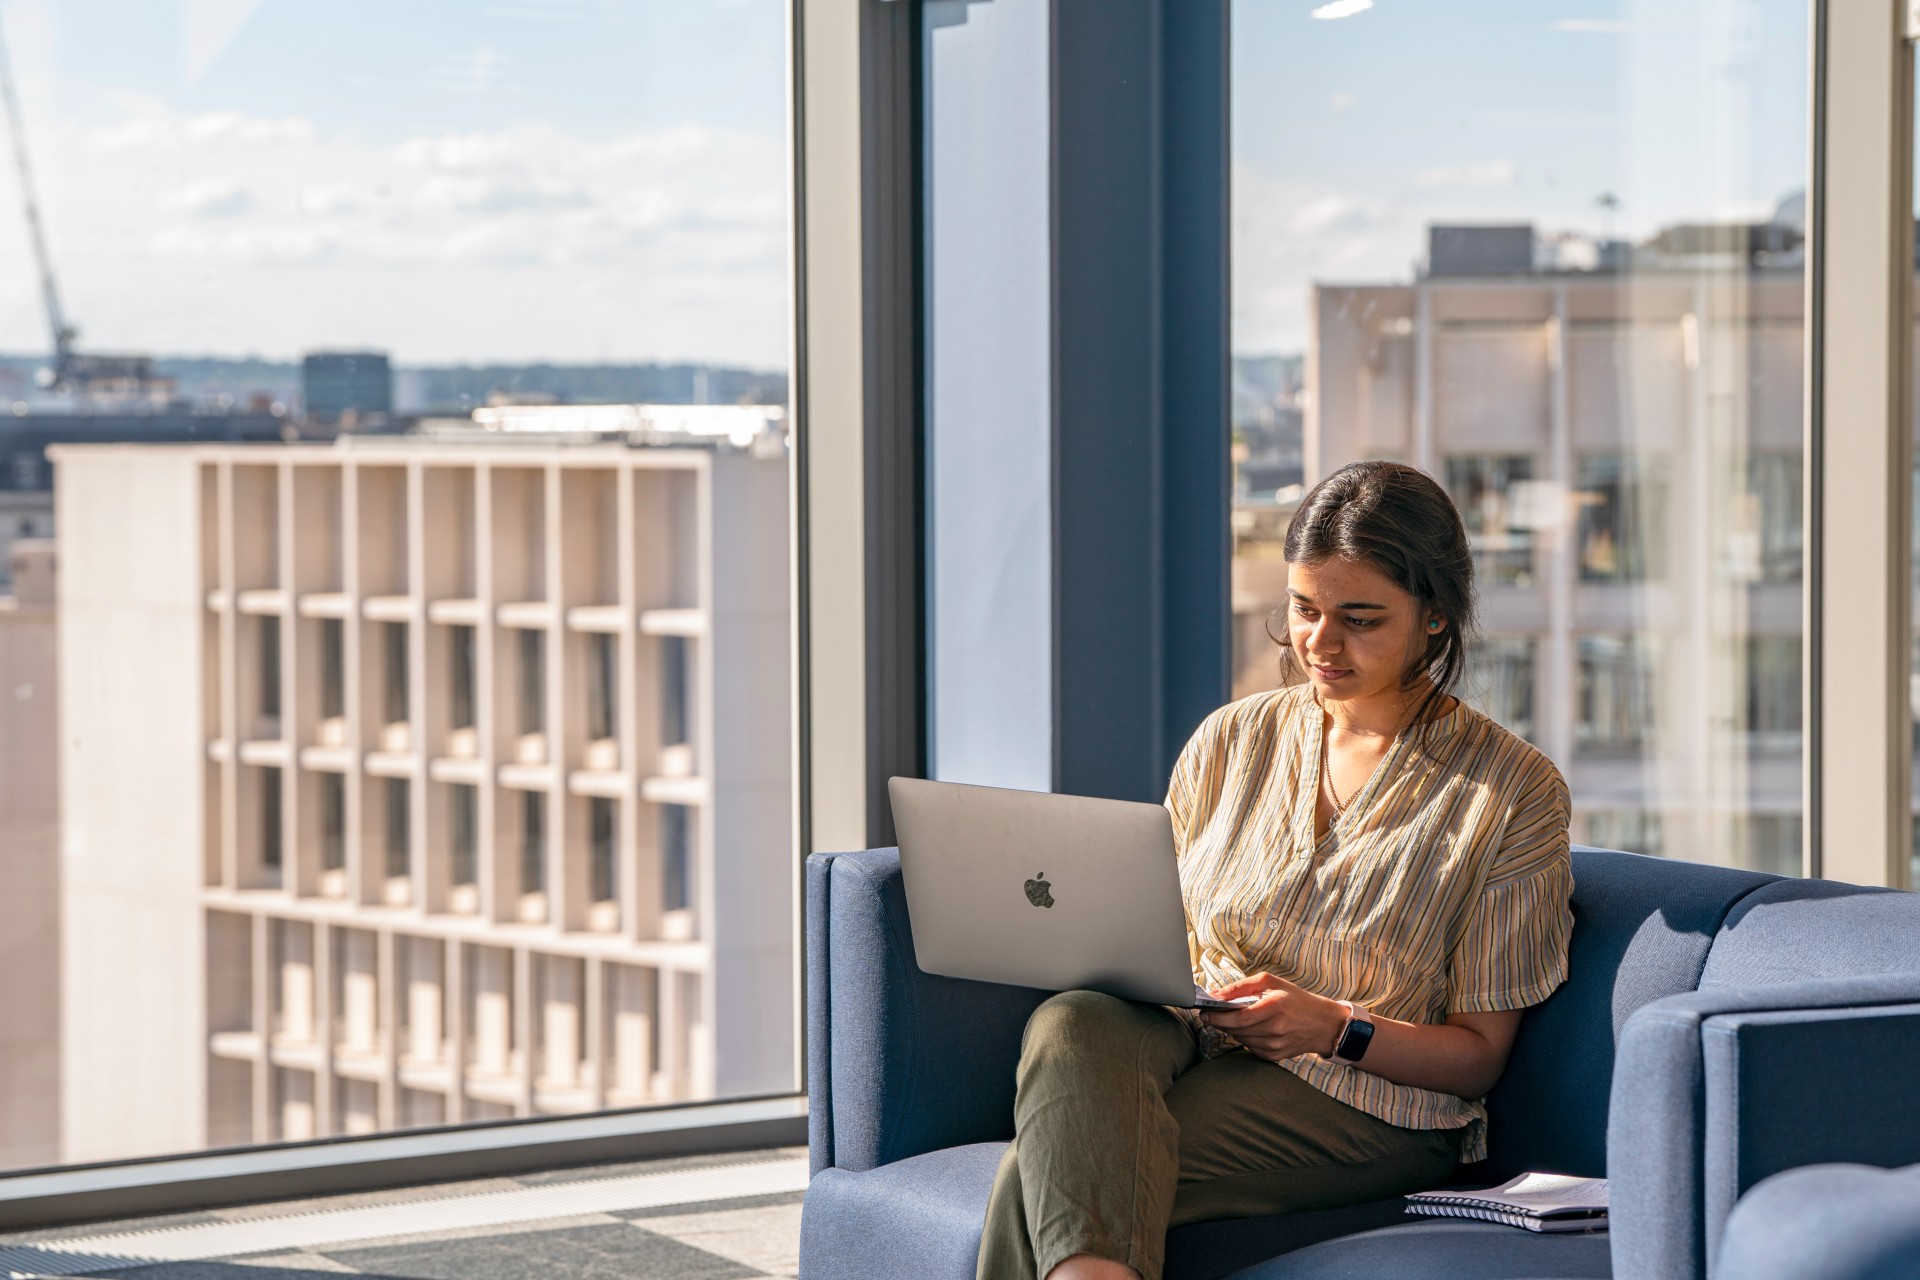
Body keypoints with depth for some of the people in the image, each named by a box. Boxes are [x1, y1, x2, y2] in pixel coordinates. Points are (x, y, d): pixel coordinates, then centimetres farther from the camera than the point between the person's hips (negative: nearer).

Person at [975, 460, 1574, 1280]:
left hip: (1368, 1102, -4)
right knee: (1071, 1024, -37)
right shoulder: (1231, 741, 16)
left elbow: (1478, 1056, 3)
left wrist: (1334, 1027, -15)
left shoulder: (1515, 791, 3)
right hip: (1192, 1038, 4)